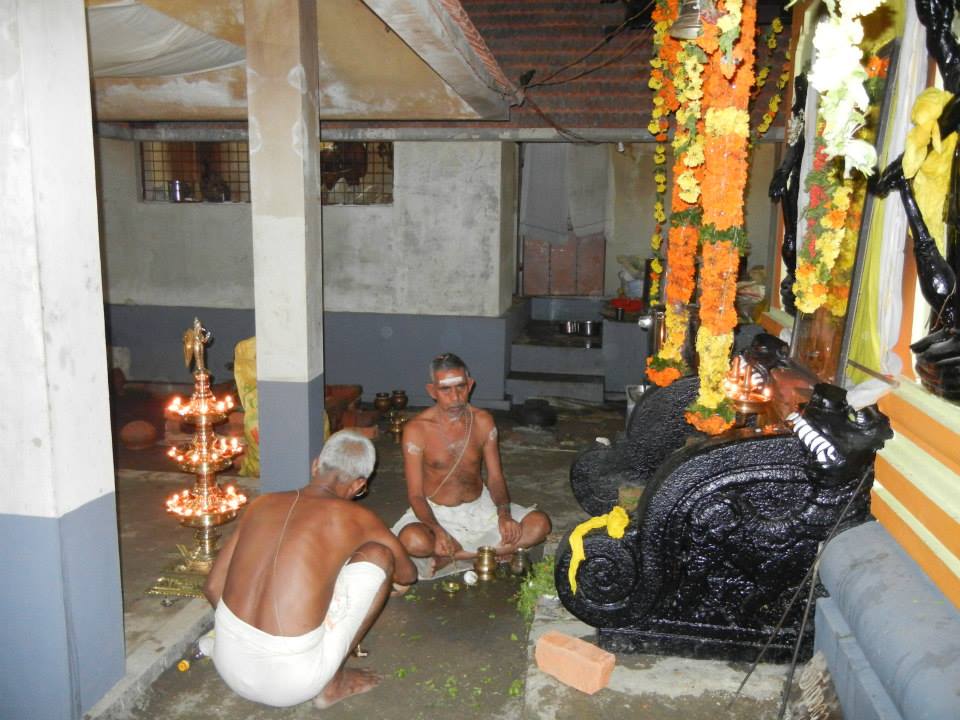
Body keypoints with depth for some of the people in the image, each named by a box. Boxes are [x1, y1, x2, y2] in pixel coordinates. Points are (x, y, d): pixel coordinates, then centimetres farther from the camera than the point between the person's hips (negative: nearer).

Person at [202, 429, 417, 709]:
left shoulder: (262, 504, 7)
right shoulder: (356, 517, -4)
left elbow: (212, 588, 12)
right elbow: (408, 573, 13)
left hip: (229, 668, 5)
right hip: (290, 684, -5)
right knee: (378, 555, 5)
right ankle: (333, 683, 11)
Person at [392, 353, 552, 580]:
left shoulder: (483, 421, -3)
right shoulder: (416, 429, -15)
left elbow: (495, 477, 0)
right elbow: (416, 494, -14)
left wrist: (504, 514, -20)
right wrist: (437, 530, -33)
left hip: (480, 506, 4)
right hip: (437, 511, -4)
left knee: (540, 523, -17)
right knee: (413, 541, -37)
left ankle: (449, 558, -18)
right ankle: (490, 551, -14)